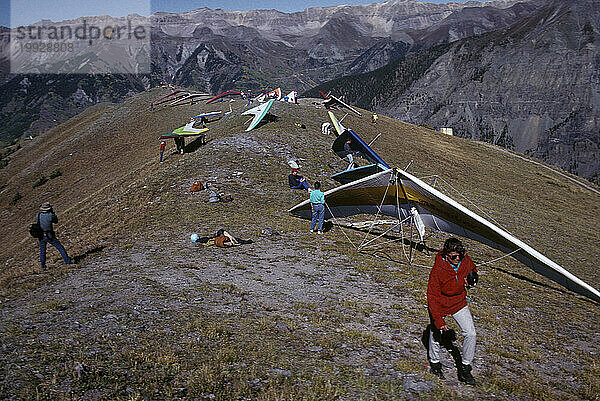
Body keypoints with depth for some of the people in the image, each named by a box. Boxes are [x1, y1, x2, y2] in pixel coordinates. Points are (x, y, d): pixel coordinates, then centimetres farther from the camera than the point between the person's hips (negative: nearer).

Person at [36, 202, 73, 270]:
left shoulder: (37, 215, -5)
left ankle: (43, 266, 15)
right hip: (50, 236, -3)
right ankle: (67, 261, 7)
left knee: (42, 251, 18)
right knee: (60, 248, 7)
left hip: (41, 236, 3)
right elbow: (56, 221, 5)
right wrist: (52, 213, 10)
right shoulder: (51, 215, -14)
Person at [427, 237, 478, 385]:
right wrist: (439, 320, -27)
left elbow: (472, 269, 11)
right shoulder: (437, 271, -31)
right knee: (435, 335, 15)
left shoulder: (465, 260, -16)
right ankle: (434, 362, 43)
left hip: (459, 303, 4)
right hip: (440, 305, -3)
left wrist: (471, 278, -13)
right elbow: (432, 297, -25)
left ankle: (465, 367, 13)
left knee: (471, 334, -6)